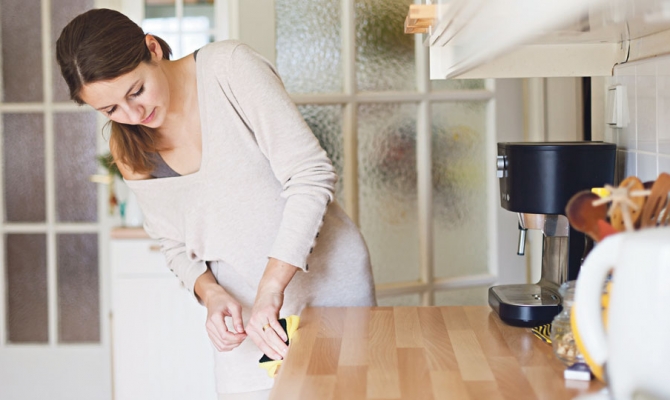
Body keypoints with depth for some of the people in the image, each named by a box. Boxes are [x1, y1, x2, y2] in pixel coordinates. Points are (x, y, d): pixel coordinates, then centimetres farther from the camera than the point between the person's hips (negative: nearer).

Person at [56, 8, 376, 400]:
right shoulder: (130, 150, -1)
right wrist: (210, 294, -15)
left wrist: (271, 288, -27)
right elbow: (176, 245, 7)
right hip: (246, 308, 4)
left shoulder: (230, 66, -17)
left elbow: (312, 174, -21)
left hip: (328, 278, -3)